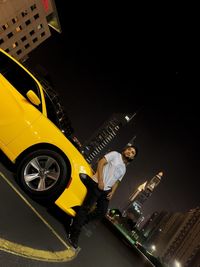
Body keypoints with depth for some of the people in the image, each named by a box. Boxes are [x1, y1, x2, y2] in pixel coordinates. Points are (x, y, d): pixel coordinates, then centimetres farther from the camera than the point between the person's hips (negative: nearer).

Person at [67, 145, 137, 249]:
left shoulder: (124, 169, 21)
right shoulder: (115, 154, 1)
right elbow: (101, 162, -8)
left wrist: (112, 192, 5)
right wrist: (100, 180, -16)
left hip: (106, 190, 8)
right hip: (97, 184, -8)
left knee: (102, 212, 7)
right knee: (86, 207, -8)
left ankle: (80, 221, 24)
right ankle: (74, 234, 1)